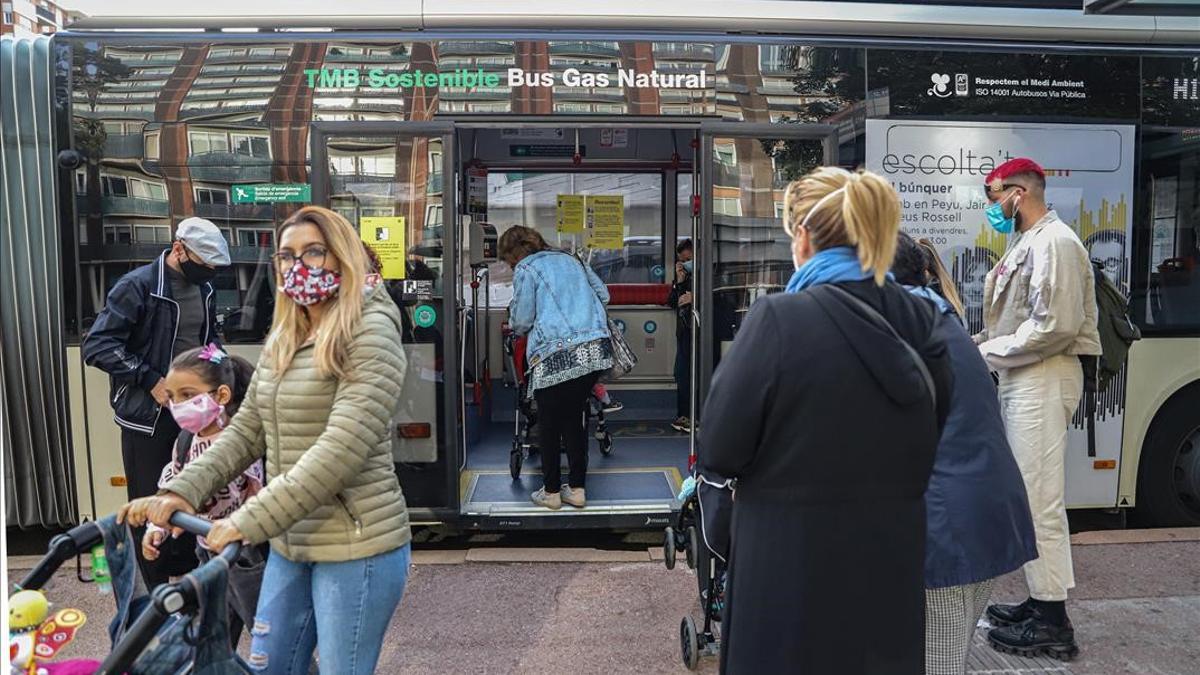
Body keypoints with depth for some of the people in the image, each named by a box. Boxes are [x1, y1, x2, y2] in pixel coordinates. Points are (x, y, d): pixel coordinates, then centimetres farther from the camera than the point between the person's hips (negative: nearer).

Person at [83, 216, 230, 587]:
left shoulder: (203, 287, 6)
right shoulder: (138, 286, -15)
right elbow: (96, 346, -18)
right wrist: (151, 380, -22)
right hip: (147, 415, -6)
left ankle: (188, 579, 32)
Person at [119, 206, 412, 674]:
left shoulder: (370, 331, -15)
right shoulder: (282, 341, 11)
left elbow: (344, 447, -24)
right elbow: (246, 430, 10)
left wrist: (250, 520, -26)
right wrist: (183, 491, -5)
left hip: (357, 547, -7)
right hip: (290, 543, 7)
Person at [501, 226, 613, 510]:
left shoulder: (525, 269, 1)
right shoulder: (571, 260, 20)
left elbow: (522, 319, -1)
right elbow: (603, 295, 21)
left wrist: (513, 326, 22)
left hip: (556, 356, -6)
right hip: (596, 350, 6)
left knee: (549, 425, 9)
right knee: (574, 419, 16)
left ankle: (551, 492, 17)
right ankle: (577, 489, 20)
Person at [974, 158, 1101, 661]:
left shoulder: (1053, 243, -13)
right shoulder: (1026, 244, 18)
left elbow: (1055, 325, -22)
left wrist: (987, 353, -15)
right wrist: (982, 341, 7)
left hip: (1043, 379, -10)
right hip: (1022, 378, 10)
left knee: (1041, 500, -7)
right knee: (1030, 497, 14)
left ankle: (1053, 623, 1)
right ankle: (1040, 600, 25)